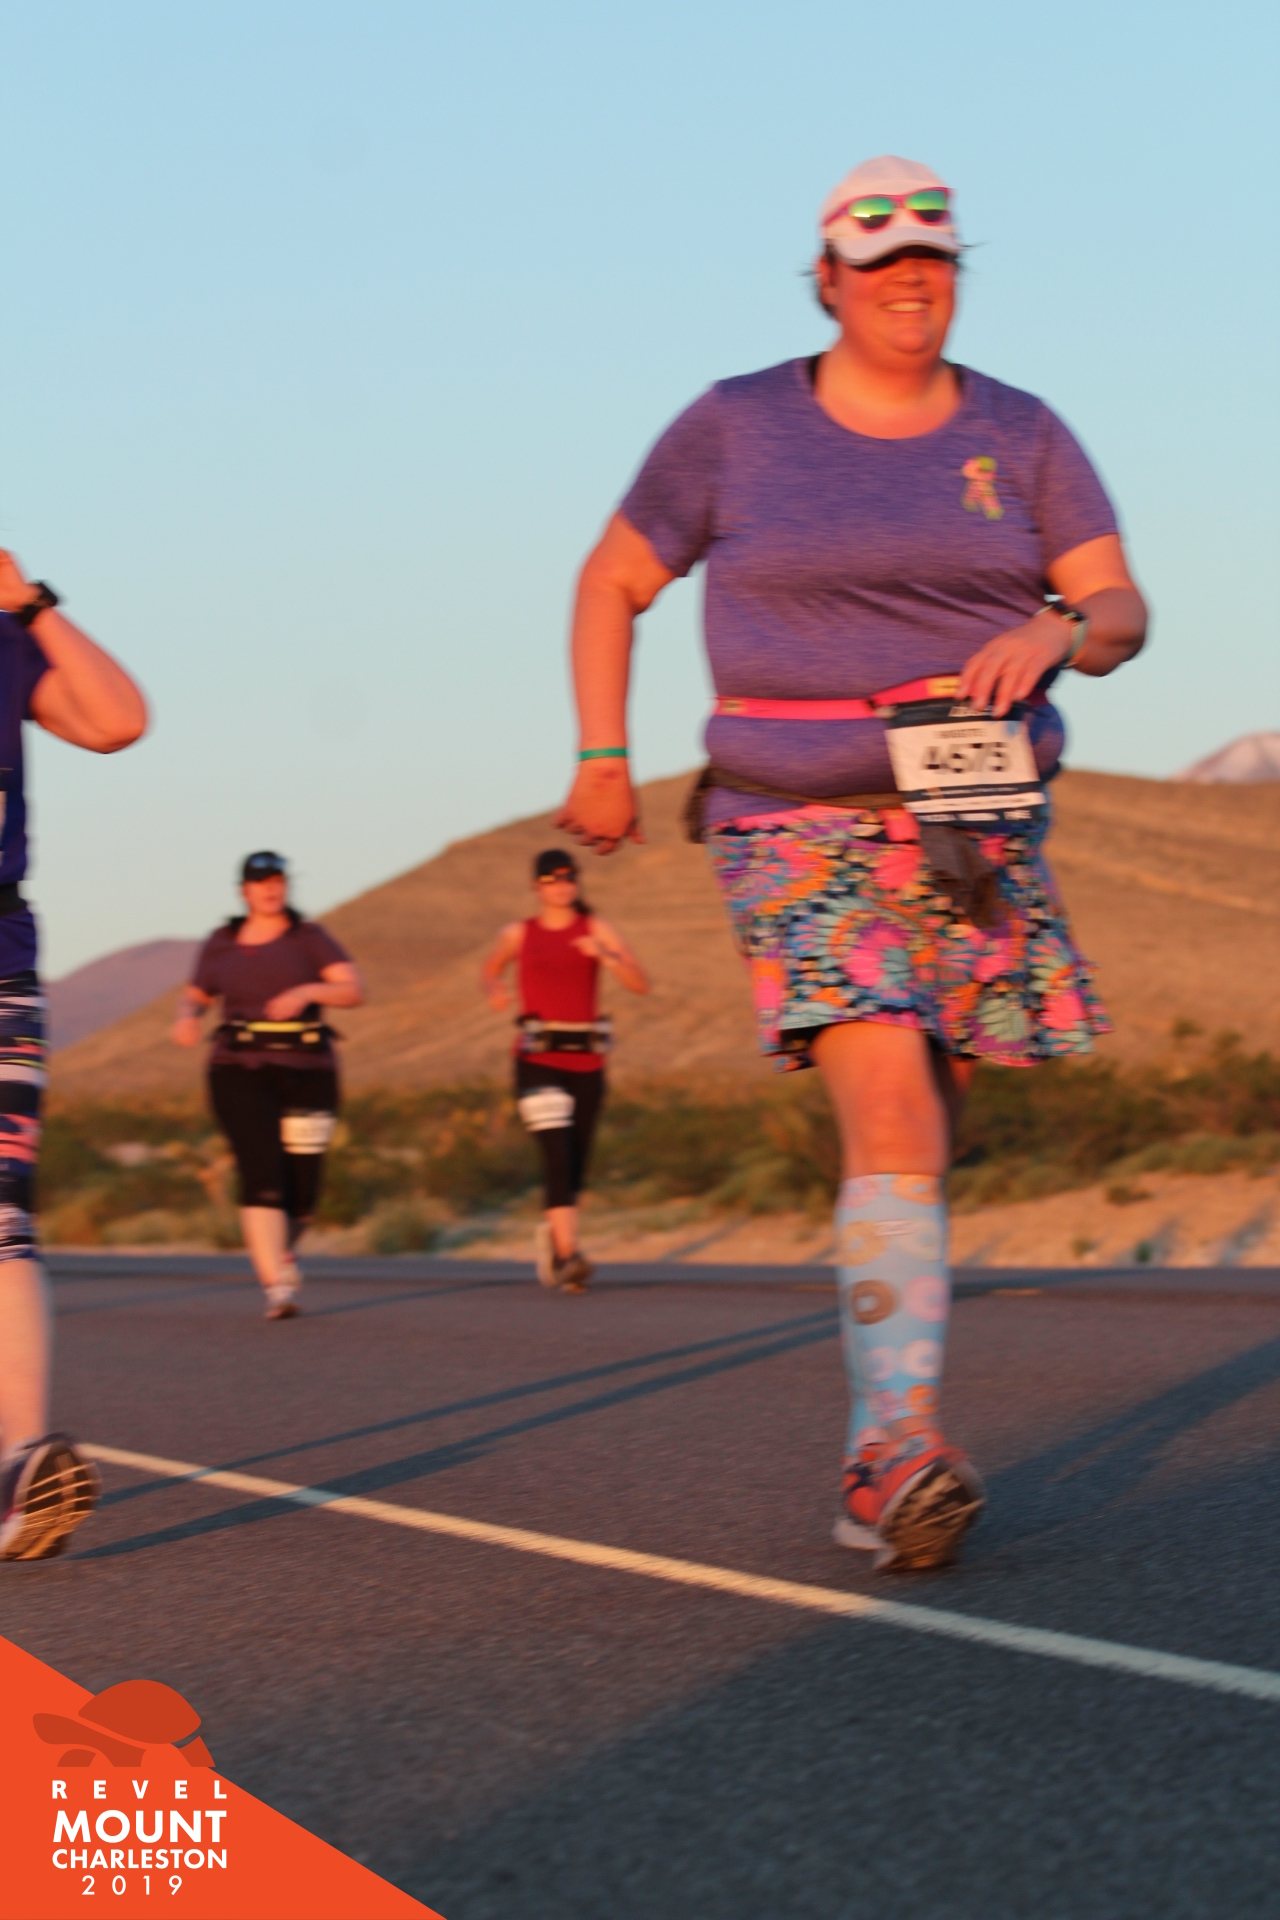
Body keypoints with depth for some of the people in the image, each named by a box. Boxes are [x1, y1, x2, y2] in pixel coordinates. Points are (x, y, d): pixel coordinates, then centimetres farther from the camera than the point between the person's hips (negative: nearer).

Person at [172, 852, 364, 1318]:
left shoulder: (309, 938, 3)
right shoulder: (221, 944, 10)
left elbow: (354, 991, -7)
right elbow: (194, 997, 20)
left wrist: (308, 991, -25)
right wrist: (186, 1018, -4)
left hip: (305, 1073, 0)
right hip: (240, 1072, 0)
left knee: (302, 1188, 1)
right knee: (262, 1174, -19)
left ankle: (280, 1251, 35)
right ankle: (277, 1287, -23)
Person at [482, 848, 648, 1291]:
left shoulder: (595, 929, 6)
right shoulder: (518, 934, 8)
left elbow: (640, 984, -2)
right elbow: (490, 969, 28)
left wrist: (604, 954, -19)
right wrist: (495, 989, 5)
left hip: (586, 1063, 2)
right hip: (538, 1060, -2)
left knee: (575, 1165, 8)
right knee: (557, 1154, -20)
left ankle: (550, 1232, 35)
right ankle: (567, 1254, -28)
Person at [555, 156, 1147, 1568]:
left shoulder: (1018, 434, 8)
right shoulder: (738, 429, 2)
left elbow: (1121, 607, 3)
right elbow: (611, 583, 12)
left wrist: (1060, 630, -20)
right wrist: (603, 760, 6)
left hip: (976, 827, 4)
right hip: (802, 827, -3)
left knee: (924, 1137, 7)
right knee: (891, 1112, -21)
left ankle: (879, 1463, 19)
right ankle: (907, 1449, -27)